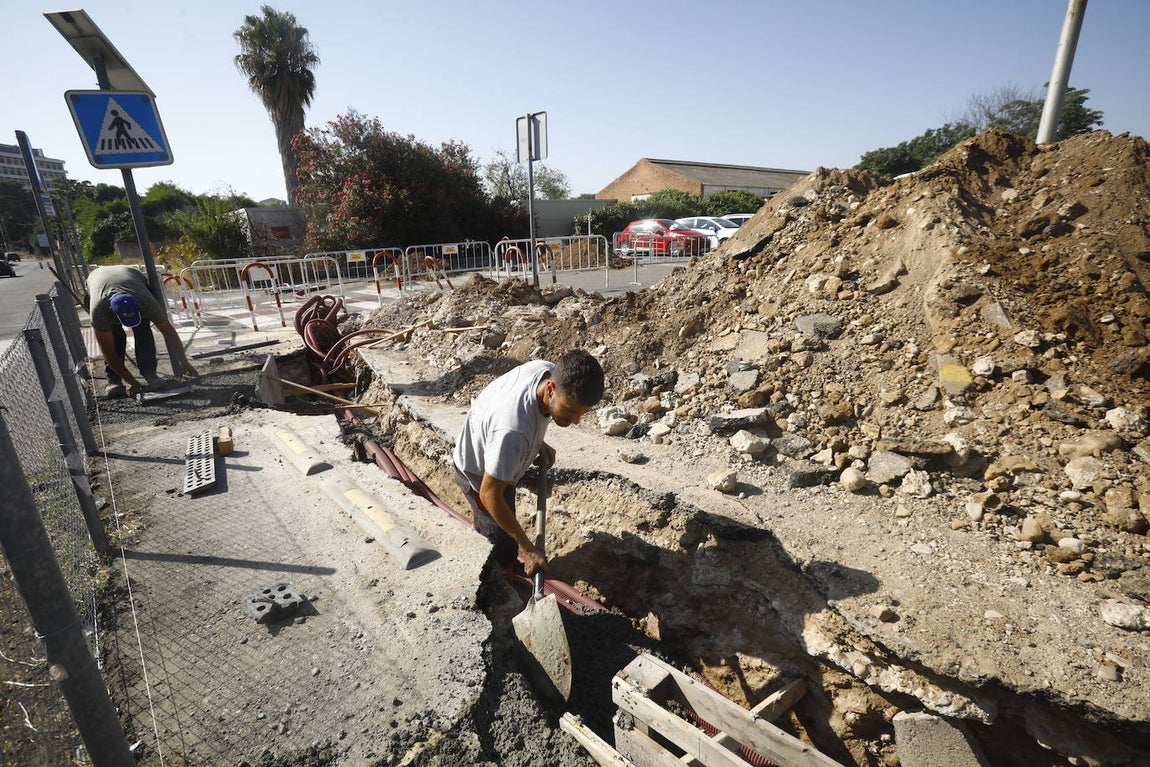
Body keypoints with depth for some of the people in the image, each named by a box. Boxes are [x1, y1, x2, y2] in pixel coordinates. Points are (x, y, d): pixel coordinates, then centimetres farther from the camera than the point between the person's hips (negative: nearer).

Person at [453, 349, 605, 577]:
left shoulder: (550, 371, -26)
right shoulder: (513, 431, -48)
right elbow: (489, 495, -35)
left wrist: (539, 444, -7)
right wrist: (528, 549, -29)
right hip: (479, 473, -7)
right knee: (503, 545, 8)